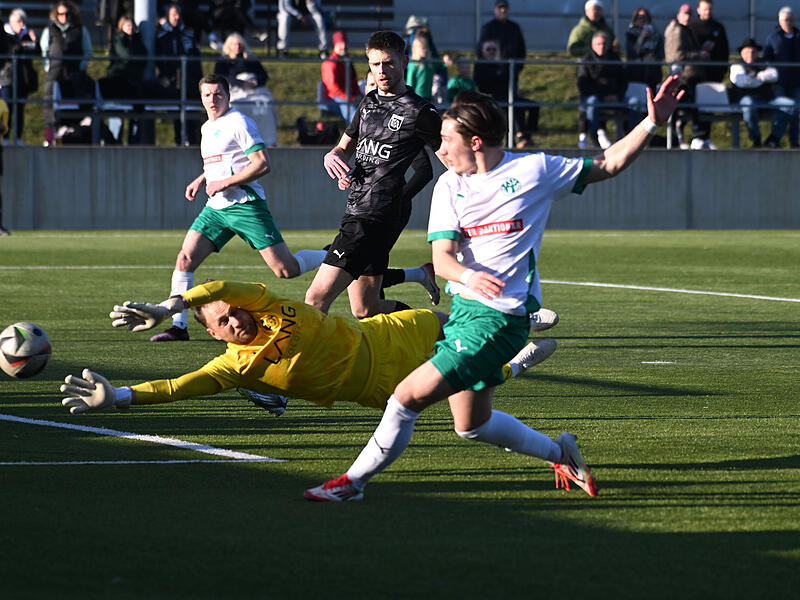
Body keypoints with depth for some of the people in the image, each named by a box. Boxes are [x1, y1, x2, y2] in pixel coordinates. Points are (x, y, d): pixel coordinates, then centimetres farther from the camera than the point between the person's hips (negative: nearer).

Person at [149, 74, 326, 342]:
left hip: (245, 205, -7)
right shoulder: (207, 128, 17)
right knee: (185, 258, -8)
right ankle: (178, 326, -4)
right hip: (216, 208, 7)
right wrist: (201, 179, 19)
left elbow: (262, 164, -16)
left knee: (286, 269, -9)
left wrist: (224, 183, -17)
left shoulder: (239, 123, -9)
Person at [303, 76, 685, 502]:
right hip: (463, 309, 7)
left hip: (498, 318, -7)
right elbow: (442, 257, -6)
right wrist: (468, 275, -29)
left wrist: (653, 123, -4)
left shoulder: (535, 170, -5)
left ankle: (354, 481, 1)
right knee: (471, 425, 18)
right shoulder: (449, 186, 6)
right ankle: (560, 454, 38)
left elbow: (608, 165, 7)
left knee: (408, 397, -13)